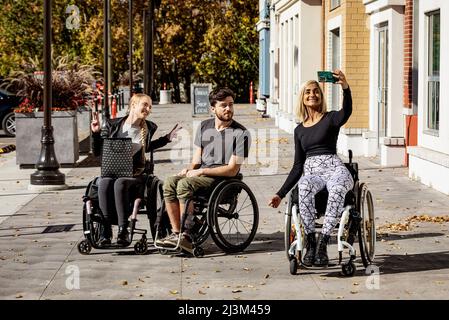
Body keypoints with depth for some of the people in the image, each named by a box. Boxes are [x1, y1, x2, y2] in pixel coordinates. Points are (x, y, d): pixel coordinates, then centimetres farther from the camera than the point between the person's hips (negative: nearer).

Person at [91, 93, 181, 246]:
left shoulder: (148, 128, 10)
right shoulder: (113, 125, 6)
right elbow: (97, 152, 11)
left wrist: (167, 138, 27)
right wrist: (96, 133, -4)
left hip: (134, 174, 0)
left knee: (120, 183, -35)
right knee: (104, 183, -36)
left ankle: (123, 230, -37)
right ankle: (105, 229, -33)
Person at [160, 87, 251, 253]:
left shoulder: (241, 134, -6)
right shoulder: (204, 126, 14)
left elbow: (232, 170, -10)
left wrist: (202, 171, -13)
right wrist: (189, 169, -5)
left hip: (223, 178, -6)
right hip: (200, 176, 6)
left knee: (184, 184, -30)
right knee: (170, 182, -21)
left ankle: (186, 236, -28)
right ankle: (176, 233, -23)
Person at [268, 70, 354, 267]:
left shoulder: (330, 119, 9)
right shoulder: (299, 130, 22)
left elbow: (347, 112, -17)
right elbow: (298, 165, 22)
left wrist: (346, 88, -37)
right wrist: (281, 194, 17)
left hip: (333, 168, -3)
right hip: (310, 171, 3)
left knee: (337, 189, -41)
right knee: (305, 187, -37)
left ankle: (323, 243, -40)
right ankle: (310, 242, -32)